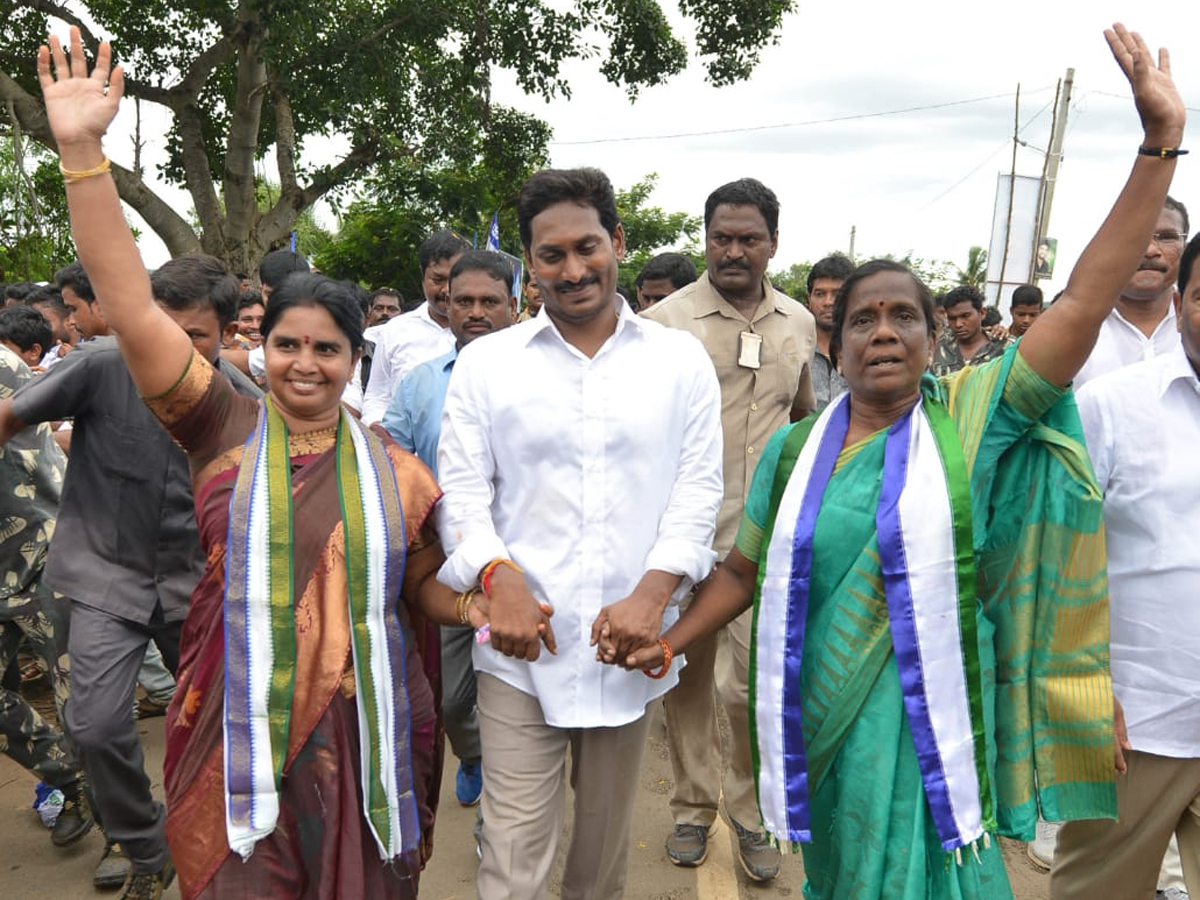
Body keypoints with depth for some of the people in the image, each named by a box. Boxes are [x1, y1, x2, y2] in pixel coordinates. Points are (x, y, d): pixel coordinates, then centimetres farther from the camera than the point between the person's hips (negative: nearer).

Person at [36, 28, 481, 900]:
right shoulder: (225, 428, -4)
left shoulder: (394, 469, 0)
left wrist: (479, 605, -9)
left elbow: (426, 585, 11)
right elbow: (132, 308, -13)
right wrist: (83, 152, -19)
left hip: (361, 737, 1)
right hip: (238, 733, -1)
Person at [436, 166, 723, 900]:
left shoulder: (681, 359, 4)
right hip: (521, 645, -1)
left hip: (631, 642, 1)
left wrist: (652, 594, -14)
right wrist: (499, 577, -17)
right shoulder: (487, 361, 3)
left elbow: (699, 487, 0)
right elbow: (461, 488, 1)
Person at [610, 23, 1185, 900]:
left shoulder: (969, 420, -5)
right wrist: (666, 642, 1)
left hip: (926, 721, -2)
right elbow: (745, 570, 11)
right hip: (824, 719, 2)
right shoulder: (794, 450, 1)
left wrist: (1160, 142, -17)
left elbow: (1085, 301, -13)